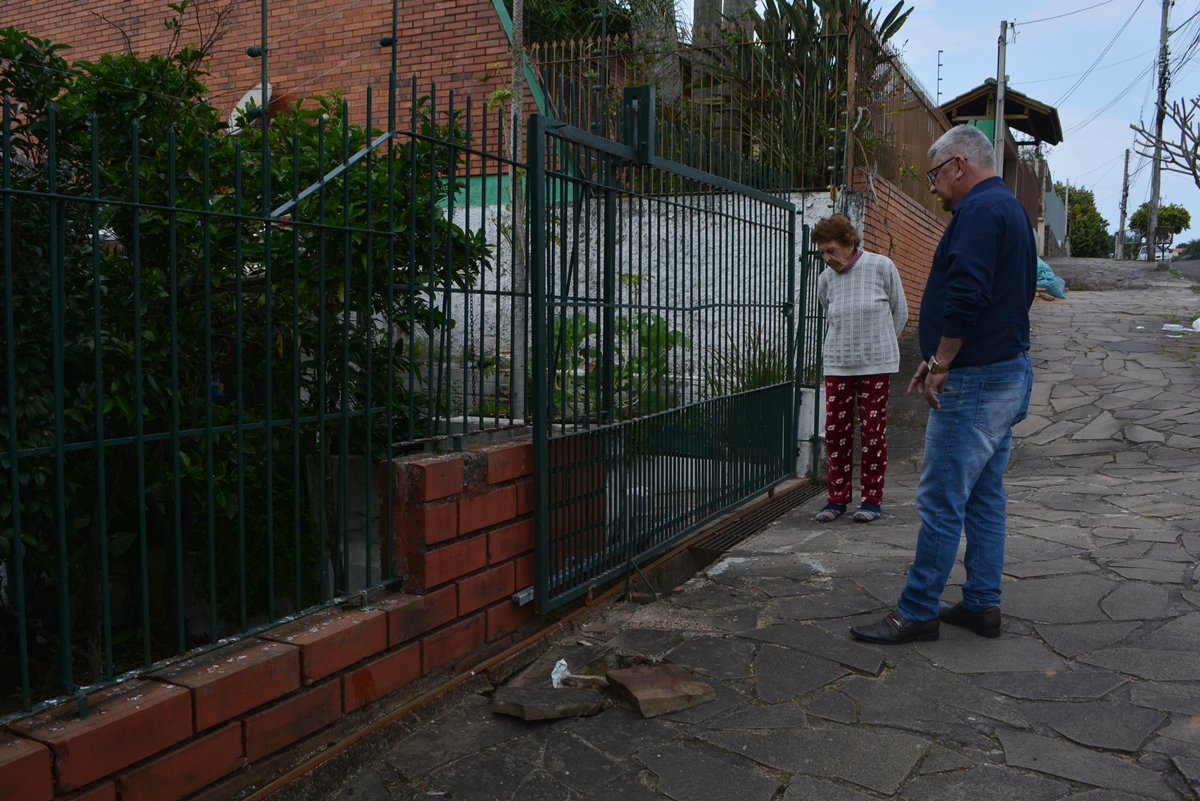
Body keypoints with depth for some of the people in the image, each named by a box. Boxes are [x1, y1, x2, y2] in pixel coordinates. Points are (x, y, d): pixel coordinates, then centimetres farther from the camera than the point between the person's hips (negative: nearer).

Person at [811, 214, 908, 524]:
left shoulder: (881, 267, -5)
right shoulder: (825, 279, 4)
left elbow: (899, 312, 5)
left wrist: (876, 344, 11)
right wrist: (845, 345, 12)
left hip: (875, 362, -3)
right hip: (837, 362, 3)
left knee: (873, 429, 1)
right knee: (835, 429, 1)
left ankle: (873, 498, 13)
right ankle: (838, 497, 12)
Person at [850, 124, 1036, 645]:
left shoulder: (979, 211, -15)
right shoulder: (1011, 210, 19)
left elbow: (966, 296, -26)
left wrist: (941, 364, -15)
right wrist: (940, 358, 17)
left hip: (974, 381, -10)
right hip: (1007, 372, 11)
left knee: (941, 500, -5)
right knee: (984, 497, 14)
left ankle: (917, 612, 2)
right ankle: (982, 604, 21)